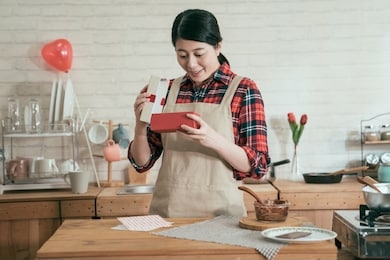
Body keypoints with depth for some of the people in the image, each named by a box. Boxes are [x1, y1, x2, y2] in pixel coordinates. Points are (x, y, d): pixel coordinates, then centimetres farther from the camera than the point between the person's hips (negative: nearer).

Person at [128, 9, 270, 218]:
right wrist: (140, 127, -11)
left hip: (218, 211, -2)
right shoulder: (168, 90, 6)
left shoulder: (243, 90, -2)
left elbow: (258, 166, -6)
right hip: (166, 210, 2)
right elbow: (143, 162, 8)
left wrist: (214, 140, -21)